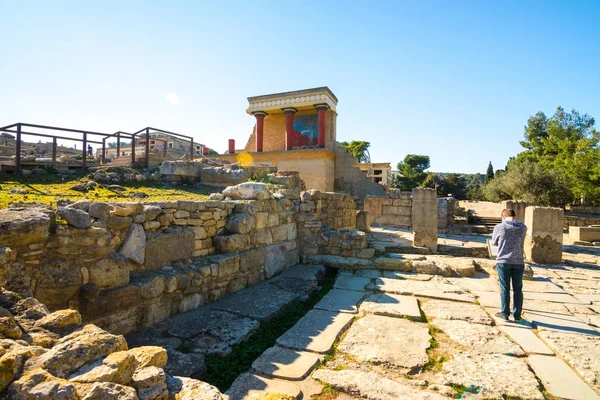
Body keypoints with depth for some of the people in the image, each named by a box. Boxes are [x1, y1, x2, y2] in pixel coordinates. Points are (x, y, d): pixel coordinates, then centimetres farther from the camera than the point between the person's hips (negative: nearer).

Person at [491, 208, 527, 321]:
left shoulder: (499, 227, -6)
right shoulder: (523, 227, 2)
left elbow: (494, 242, 6)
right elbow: (520, 241, 16)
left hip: (503, 262, -2)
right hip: (518, 262, 2)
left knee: (505, 288, 6)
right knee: (518, 289, 11)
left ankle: (504, 313, 11)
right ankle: (517, 314, 17)